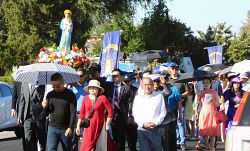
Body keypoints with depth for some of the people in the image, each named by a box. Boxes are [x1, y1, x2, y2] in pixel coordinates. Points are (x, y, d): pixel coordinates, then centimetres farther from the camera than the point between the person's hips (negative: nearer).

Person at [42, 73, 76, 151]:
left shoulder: (70, 94, -3)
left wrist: (70, 128, -16)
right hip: (52, 128, 2)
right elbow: (47, 112, 13)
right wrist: (45, 107, -9)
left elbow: (73, 113, -7)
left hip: (66, 129, -2)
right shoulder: (50, 95, 7)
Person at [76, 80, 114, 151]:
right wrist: (78, 126, 11)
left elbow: (110, 111, -4)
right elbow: (82, 113, 12)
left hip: (99, 127, -2)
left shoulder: (103, 98, -6)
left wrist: (107, 124, -6)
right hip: (88, 126, 3)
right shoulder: (85, 99, 5)